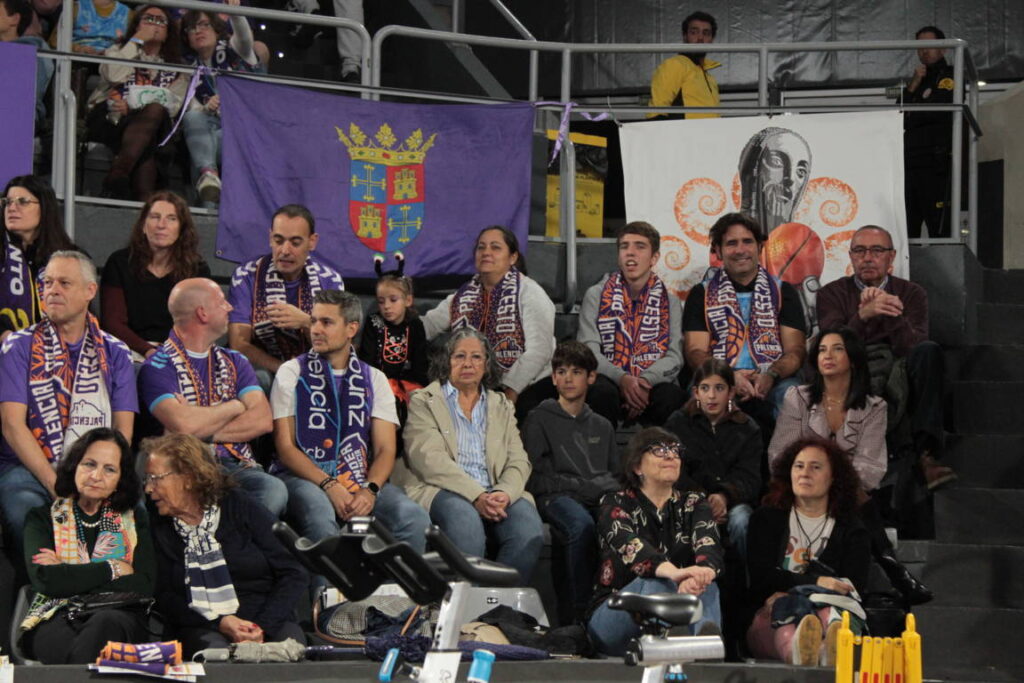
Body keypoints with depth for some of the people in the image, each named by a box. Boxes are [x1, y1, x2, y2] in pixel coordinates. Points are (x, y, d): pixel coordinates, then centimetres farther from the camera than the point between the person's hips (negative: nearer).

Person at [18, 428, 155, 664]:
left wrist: (69, 576, -3)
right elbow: (44, 580, -5)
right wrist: (112, 569, 0)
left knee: (105, 623, -38)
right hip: (55, 618, -2)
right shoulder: (43, 518, 16)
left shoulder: (134, 519, 20)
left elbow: (143, 588, 2)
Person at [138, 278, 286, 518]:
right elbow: (183, 424, -15)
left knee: (274, 489, -31)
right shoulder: (157, 367, 2)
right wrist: (236, 407, 3)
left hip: (236, 466, 4)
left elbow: (263, 420, 6)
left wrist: (204, 431, -6)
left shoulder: (235, 362, 21)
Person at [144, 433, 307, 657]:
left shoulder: (241, 510, 5)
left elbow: (294, 574, 1)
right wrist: (220, 623, -14)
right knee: (213, 650, -37)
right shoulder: (160, 531, 11)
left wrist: (263, 627, -14)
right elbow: (164, 597, 3)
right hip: (201, 628, 0)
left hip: (267, 622, 0)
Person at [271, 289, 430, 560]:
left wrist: (370, 490, -15)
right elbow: (285, 447, -1)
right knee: (319, 515, -38)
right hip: (305, 476, -2)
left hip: (360, 478, 2)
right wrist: (330, 486, -16)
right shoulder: (292, 373, 7)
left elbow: (385, 449, 6)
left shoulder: (374, 379, 14)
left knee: (415, 518, -26)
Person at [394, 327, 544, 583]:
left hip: (493, 496, 4)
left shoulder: (502, 406, 24)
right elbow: (429, 459, -5)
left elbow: (519, 461, 12)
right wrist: (476, 496, -18)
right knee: (465, 519, -37)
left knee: (527, 524, -28)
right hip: (440, 492, -4)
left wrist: (505, 494, -12)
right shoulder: (423, 401, 11)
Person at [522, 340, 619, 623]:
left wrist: (608, 489, 3)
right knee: (582, 525, -40)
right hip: (556, 497, -3)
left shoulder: (602, 426, 30)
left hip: (601, 499, 4)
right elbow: (536, 478, 4)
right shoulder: (539, 420, 15)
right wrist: (583, 487, -5)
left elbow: (616, 474, 28)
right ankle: (582, 611, -35)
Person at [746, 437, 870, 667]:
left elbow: (854, 587, 3)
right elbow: (761, 575, 3)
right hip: (770, 622, 0)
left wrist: (788, 591, -13)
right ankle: (798, 650, -75)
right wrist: (816, 582, -15)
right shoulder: (766, 519, 21)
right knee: (784, 604, -39)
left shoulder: (851, 531, 21)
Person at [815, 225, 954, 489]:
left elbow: (912, 348, -4)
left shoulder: (911, 293, 14)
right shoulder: (832, 294, 11)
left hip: (900, 373, 2)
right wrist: (863, 315, -24)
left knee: (929, 351, -30)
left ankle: (926, 453, -40)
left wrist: (891, 313, -20)